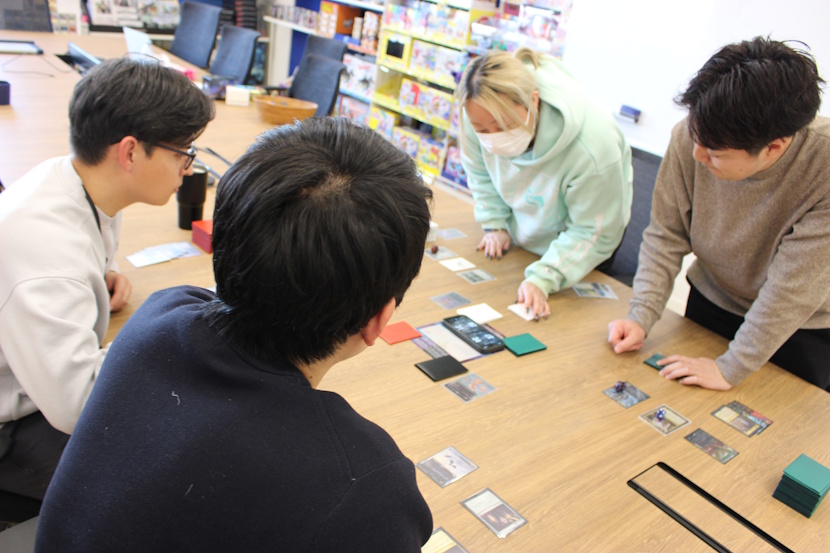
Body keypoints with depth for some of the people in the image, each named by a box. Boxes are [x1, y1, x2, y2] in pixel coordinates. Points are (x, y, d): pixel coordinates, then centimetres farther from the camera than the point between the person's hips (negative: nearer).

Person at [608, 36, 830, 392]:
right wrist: (641, 316, -21)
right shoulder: (690, 137, -25)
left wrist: (731, 367, -25)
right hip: (712, 302, 3)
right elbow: (666, 236, -14)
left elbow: (796, 287, -29)